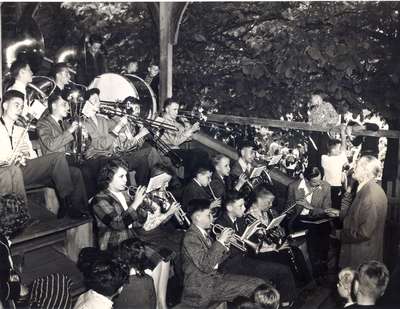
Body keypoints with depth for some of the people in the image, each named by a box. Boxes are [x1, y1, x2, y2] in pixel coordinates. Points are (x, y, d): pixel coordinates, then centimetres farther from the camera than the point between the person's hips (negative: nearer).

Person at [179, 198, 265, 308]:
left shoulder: (203, 233, 11)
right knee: (255, 287, -16)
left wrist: (225, 244, -2)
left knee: (259, 283, 0)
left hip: (215, 276, 9)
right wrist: (220, 241, -22)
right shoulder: (190, 237, -17)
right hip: (203, 288, -9)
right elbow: (206, 266, -26)